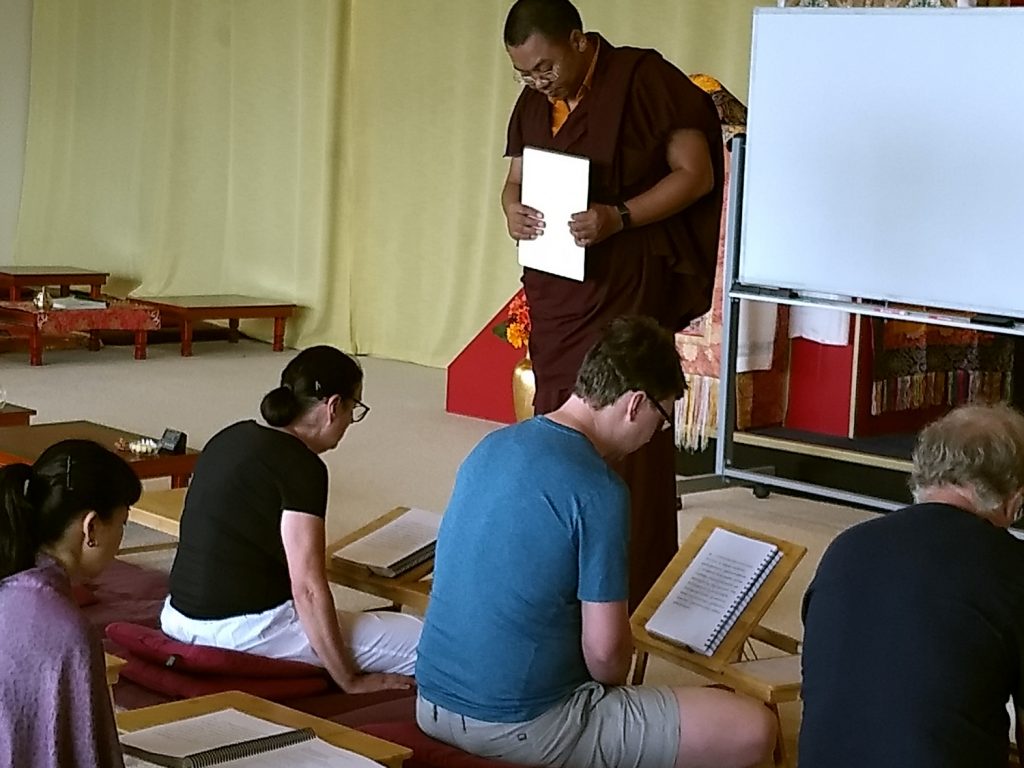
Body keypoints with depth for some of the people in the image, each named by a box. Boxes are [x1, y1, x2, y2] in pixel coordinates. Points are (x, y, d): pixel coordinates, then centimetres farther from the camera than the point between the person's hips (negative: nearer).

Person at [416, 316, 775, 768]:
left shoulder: (491, 447, 5)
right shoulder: (599, 492, -19)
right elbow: (605, 650, -17)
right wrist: (611, 682, 6)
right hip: (521, 728, -9)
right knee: (752, 730, -5)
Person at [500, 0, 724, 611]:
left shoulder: (644, 81, -12)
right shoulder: (533, 104, 9)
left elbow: (696, 172, -12)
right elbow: (516, 179, 17)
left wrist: (619, 217, -25)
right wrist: (513, 210, -8)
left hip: (628, 289, -6)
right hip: (556, 289, 6)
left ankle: (640, 586, 5)